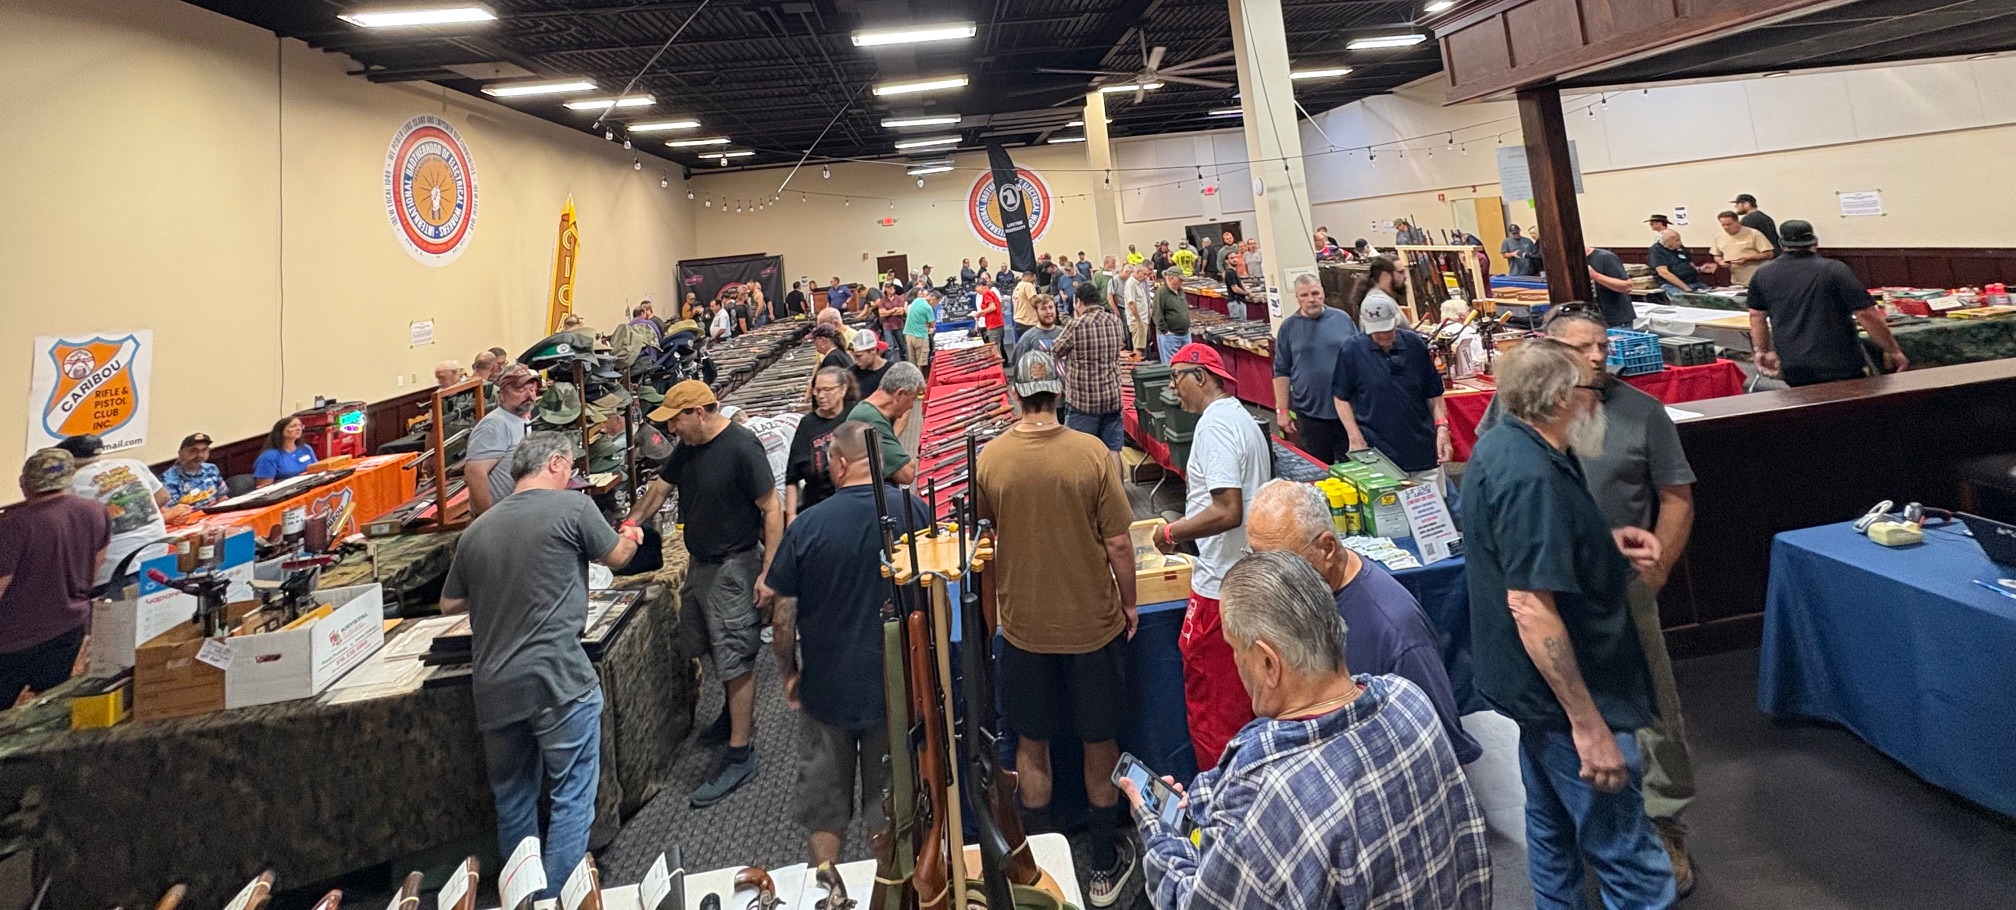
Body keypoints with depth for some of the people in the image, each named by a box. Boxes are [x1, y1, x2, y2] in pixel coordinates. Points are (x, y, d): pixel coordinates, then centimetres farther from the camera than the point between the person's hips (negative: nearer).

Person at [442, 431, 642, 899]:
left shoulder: (476, 529, 9)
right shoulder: (573, 507, -6)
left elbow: (449, 604, 19)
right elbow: (617, 556, 10)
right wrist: (632, 537, 31)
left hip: (494, 686, 6)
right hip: (558, 680, -6)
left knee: (513, 799, 21)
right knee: (571, 798, 6)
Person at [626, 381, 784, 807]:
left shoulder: (742, 447, -21)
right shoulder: (688, 448, 6)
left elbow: (771, 510, -21)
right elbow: (660, 486, 22)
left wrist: (768, 571, -23)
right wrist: (630, 524, 15)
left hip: (735, 566, -9)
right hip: (701, 562, 9)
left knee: (735, 658, -4)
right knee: (719, 649, 21)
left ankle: (739, 754, 3)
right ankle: (735, 715, 42)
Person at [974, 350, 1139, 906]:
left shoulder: (991, 458, -12)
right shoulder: (1092, 454, -16)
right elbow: (1119, 545, -11)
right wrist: (1128, 605, 3)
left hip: (1024, 626, 1)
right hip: (1092, 624, -1)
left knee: (1031, 747, 18)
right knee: (1101, 745, 17)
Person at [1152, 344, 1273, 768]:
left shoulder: (1215, 425, -18)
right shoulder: (1242, 419, 14)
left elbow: (1227, 511, -27)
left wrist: (1173, 532, -15)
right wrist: (1188, 529, 19)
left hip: (1221, 588, -10)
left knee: (1211, 706, 3)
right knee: (1243, 700, 21)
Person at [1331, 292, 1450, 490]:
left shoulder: (1414, 344, 1)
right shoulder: (1352, 349, -7)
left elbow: (1433, 393, 9)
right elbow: (1341, 397, 0)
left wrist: (1442, 428, -3)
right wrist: (1356, 439, -8)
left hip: (1424, 450, 3)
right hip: (1378, 454, -3)